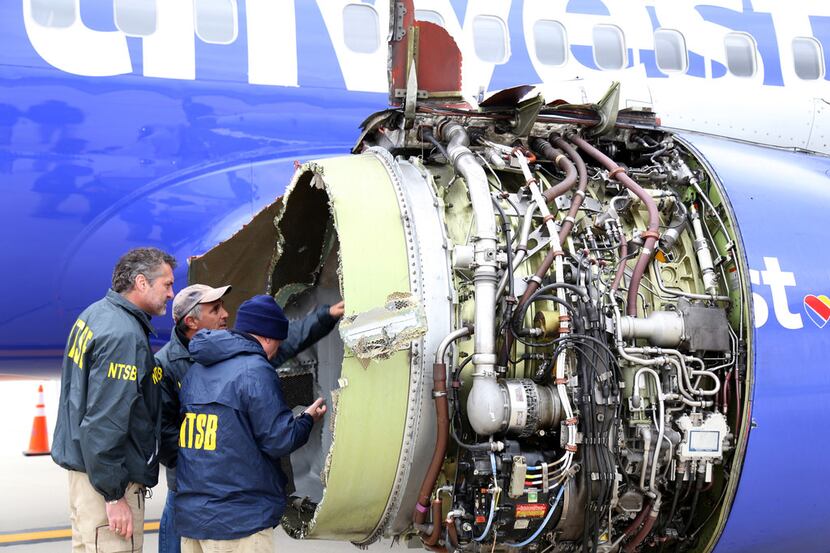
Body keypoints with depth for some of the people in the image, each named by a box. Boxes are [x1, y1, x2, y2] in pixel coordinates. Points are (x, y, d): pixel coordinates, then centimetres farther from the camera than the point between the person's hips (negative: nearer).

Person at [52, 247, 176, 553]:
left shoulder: (95, 314, 9)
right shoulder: (124, 334, -21)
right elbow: (105, 422, -25)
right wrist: (114, 495, -21)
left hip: (83, 465, 10)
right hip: (104, 480, -10)